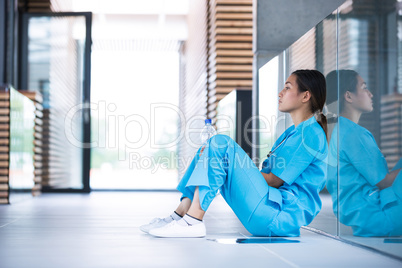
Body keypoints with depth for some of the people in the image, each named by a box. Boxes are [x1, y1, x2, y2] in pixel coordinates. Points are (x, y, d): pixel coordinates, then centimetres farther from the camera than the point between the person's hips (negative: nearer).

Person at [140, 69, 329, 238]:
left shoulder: (311, 133, -8)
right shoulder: (292, 132, 22)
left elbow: (274, 180, -13)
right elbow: (265, 173, 18)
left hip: (285, 214, -9)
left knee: (221, 144, -19)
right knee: (211, 151, 10)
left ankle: (192, 222, -25)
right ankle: (180, 215, 0)